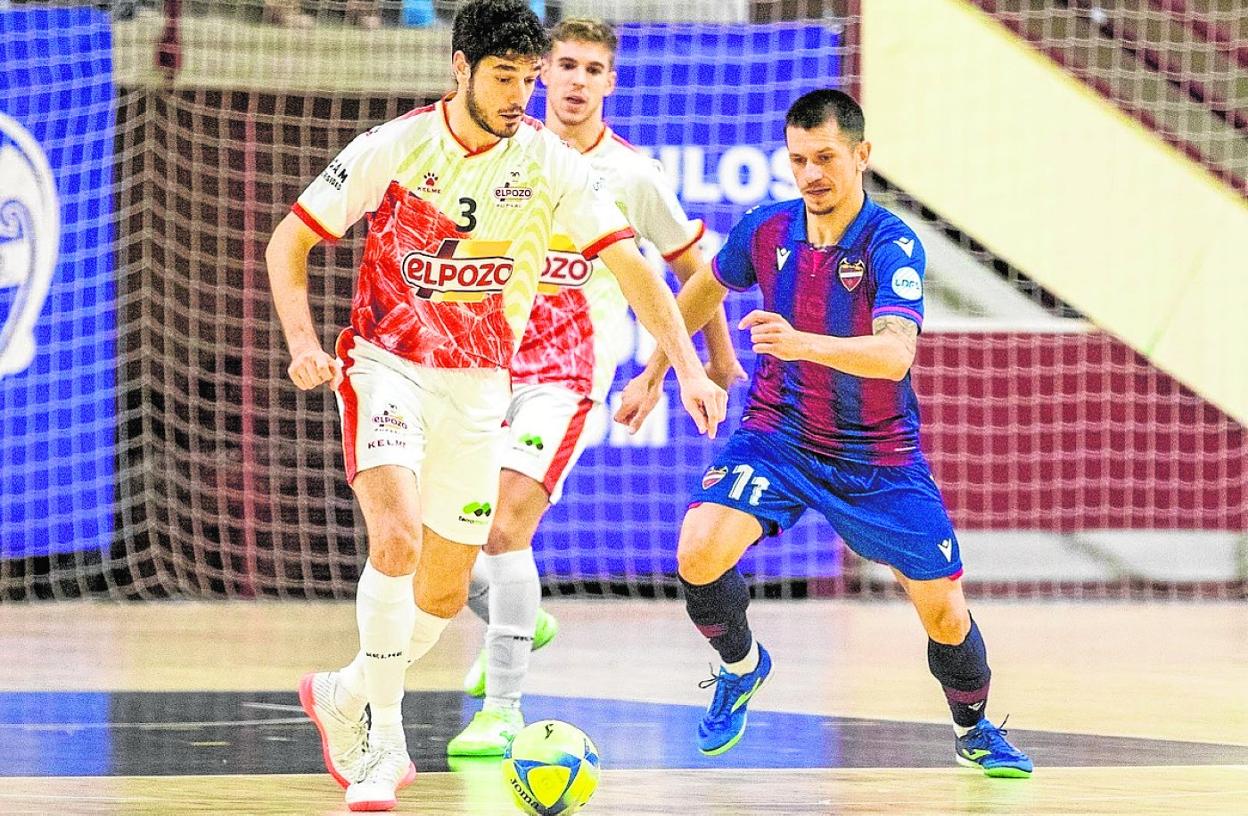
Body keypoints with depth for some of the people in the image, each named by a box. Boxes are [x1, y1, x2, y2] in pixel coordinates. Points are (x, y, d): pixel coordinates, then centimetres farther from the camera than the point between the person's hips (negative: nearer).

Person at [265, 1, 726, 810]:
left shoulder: (549, 161, -6)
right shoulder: (398, 146, -10)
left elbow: (633, 266, -8)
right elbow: (289, 241, -3)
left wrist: (689, 369, -19)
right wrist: (302, 341, -17)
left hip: (479, 386, 3)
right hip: (388, 364, -3)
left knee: (446, 590, 6)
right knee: (398, 538, -27)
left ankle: (345, 697, 33)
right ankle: (383, 739, -15)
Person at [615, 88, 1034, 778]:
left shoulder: (893, 245, -20)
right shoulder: (765, 229, -8)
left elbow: (894, 354, -36)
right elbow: (704, 289, 15)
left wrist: (803, 343, -51)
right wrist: (653, 374, 18)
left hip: (879, 454, -2)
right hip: (776, 433, 2)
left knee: (944, 613, -3)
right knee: (699, 552, -23)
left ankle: (974, 729, 29)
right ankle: (742, 666, 9)